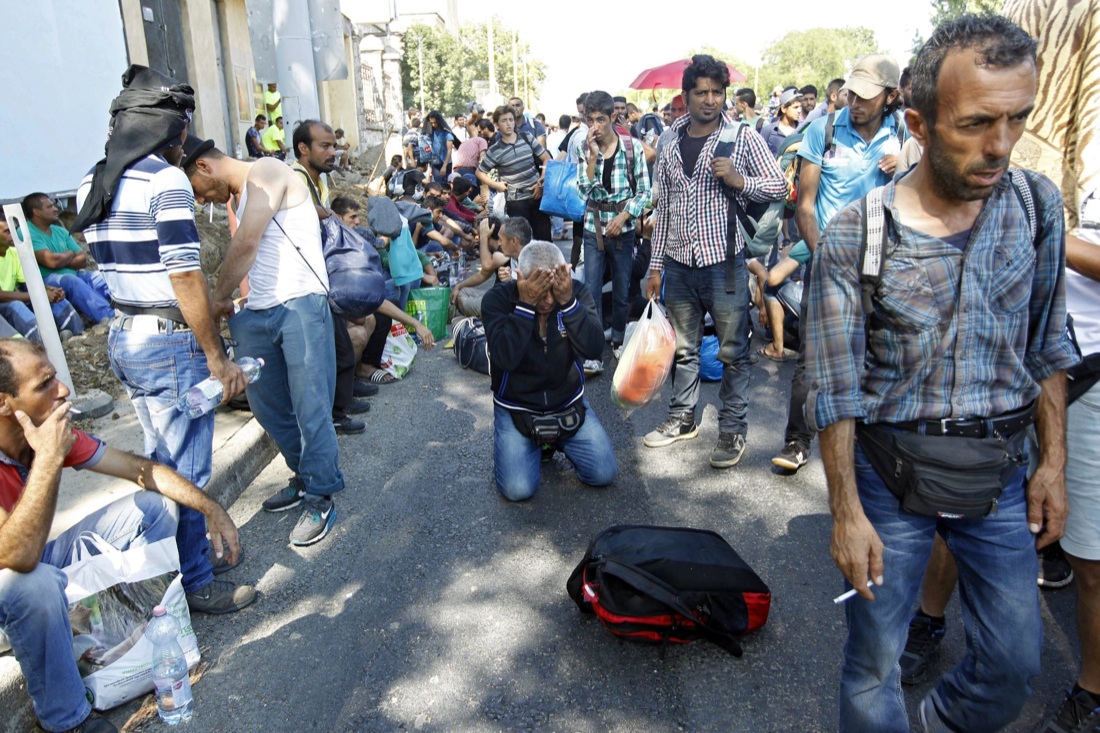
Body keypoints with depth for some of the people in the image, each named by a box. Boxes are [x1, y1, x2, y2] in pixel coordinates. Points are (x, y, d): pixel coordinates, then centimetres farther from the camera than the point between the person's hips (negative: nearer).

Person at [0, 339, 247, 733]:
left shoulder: (52, 433, -11)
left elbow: (141, 469, -4)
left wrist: (211, 509, -11)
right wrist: (48, 458, -41)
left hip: (41, 564, 7)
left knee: (154, 504, -2)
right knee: (35, 583, -40)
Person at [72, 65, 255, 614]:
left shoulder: (93, 183, 11)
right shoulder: (165, 180, -17)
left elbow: (117, 261, 13)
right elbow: (186, 278, -20)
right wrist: (217, 358, -15)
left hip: (123, 337, 9)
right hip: (170, 342, -9)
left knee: (160, 462, 20)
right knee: (186, 472, 3)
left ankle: (169, 564, 35)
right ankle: (196, 585, 17)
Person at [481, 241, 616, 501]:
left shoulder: (576, 291, -11)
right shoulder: (497, 299, -17)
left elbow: (594, 349, -24)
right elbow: (505, 358, -31)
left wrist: (568, 301, -34)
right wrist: (525, 304, -36)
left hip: (569, 401, 2)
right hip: (516, 406, -2)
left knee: (604, 474, -4)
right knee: (518, 489, -15)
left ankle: (557, 438, 24)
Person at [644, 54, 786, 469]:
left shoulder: (743, 137, -2)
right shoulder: (670, 144, 10)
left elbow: (779, 186, 0)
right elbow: (663, 208, 13)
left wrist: (739, 181, -18)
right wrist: (655, 265, 11)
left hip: (724, 261, -4)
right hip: (678, 263, 4)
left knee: (732, 352, 3)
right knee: (683, 348, 14)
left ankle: (733, 429, 16)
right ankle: (682, 419, 29)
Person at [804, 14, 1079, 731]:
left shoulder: (1039, 204, -2)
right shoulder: (854, 235, -14)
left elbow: (1047, 346, 8)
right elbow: (835, 390, -11)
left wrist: (1054, 461, 5)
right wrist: (847, 512, -10)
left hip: (1000, 474, 4)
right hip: (890, 474, -3)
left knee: (1016, 659, 16)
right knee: (875, 660, 9)